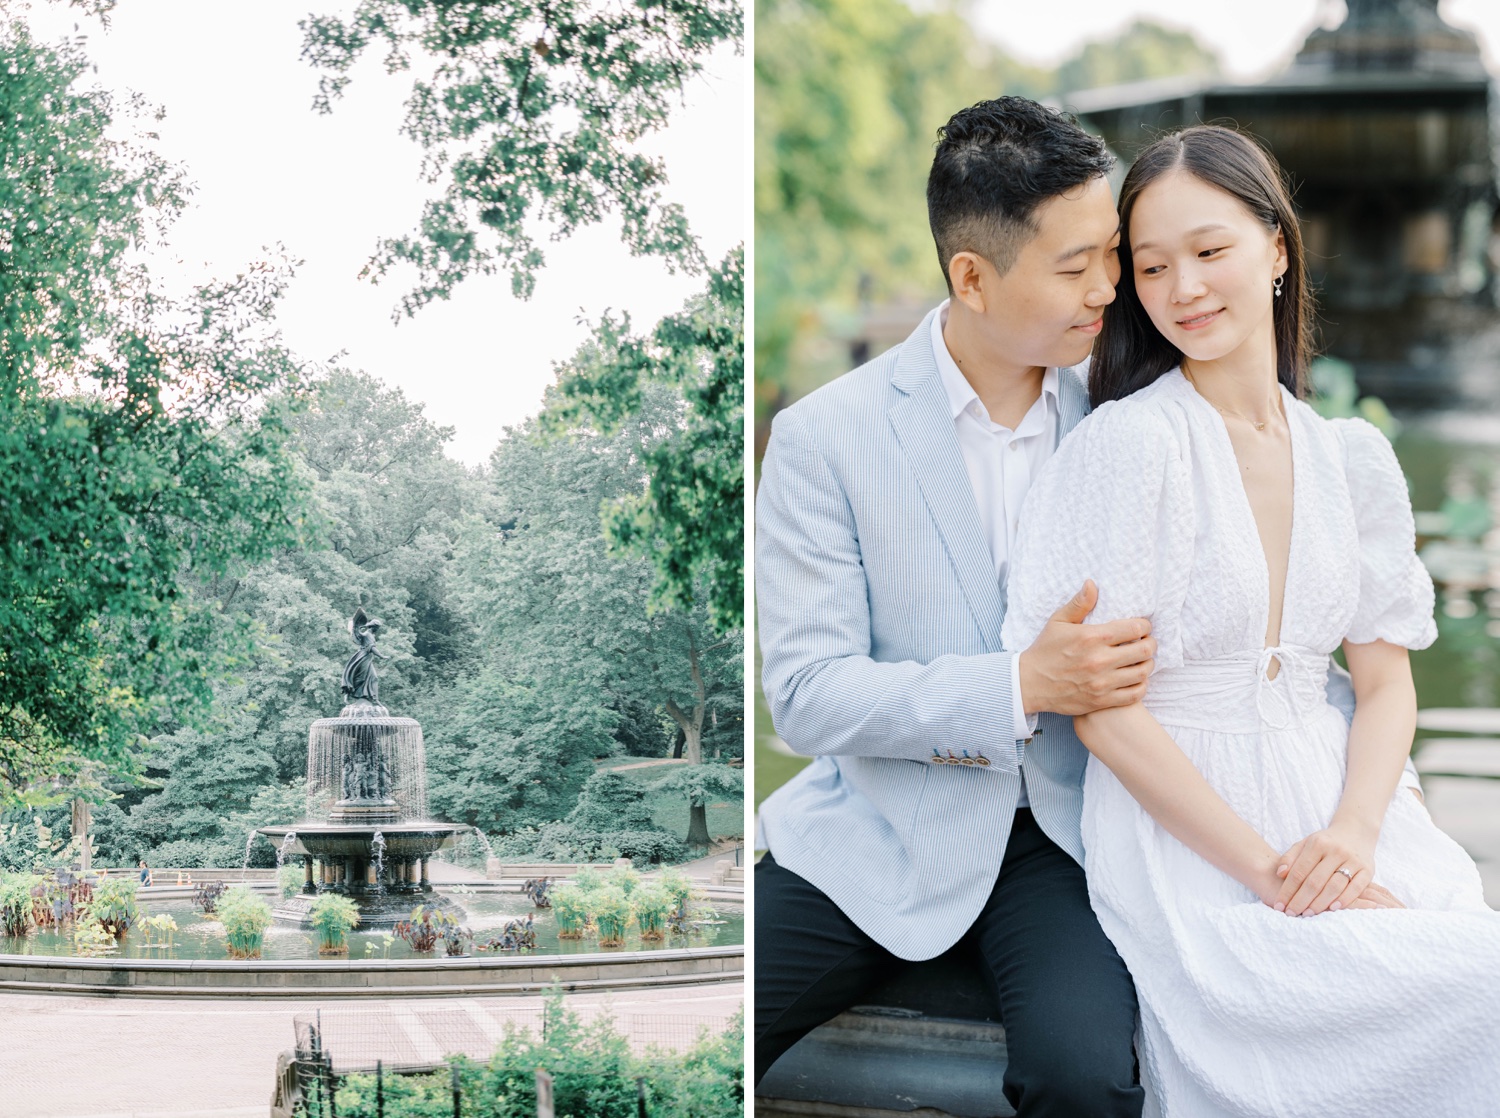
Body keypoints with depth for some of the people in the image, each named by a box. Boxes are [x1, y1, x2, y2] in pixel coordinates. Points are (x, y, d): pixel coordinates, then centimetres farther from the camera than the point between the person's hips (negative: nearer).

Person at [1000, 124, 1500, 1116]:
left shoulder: (1352, 458, 9)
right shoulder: (1130, 444, -8)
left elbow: (1386, 683, 11)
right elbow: (1104, 711, -11)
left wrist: (1352, 835, -9)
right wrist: (1272, 873, -14)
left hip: (1341, 817, 6)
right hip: (1182, 837, -6)